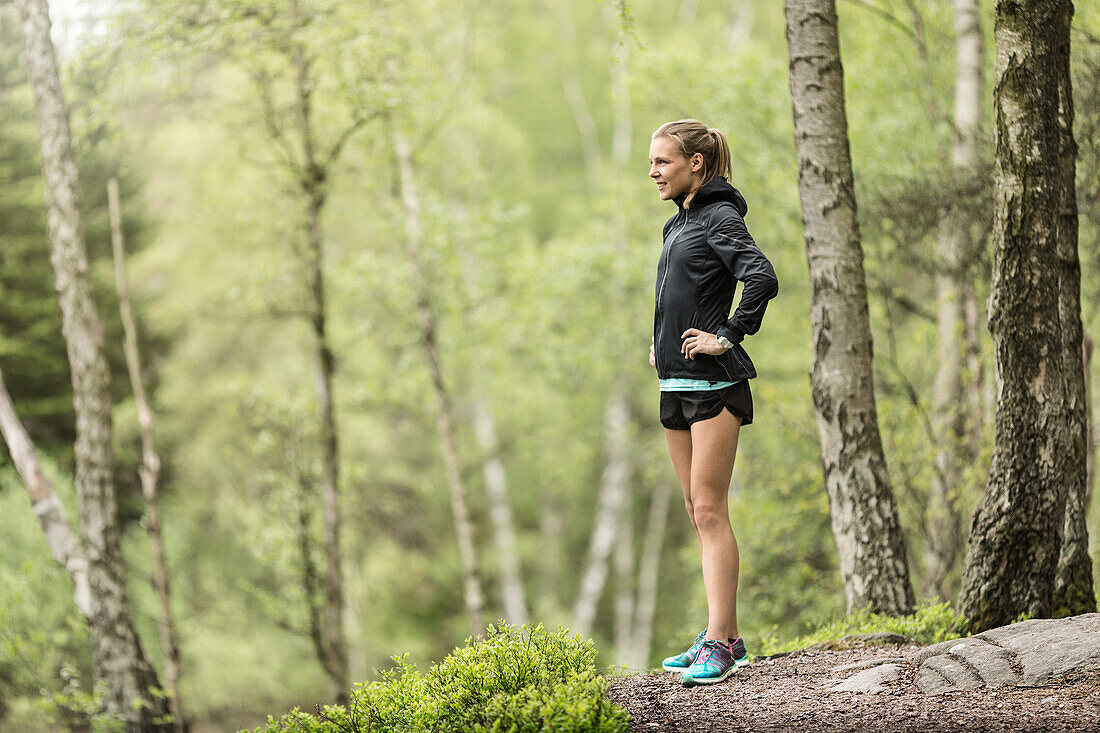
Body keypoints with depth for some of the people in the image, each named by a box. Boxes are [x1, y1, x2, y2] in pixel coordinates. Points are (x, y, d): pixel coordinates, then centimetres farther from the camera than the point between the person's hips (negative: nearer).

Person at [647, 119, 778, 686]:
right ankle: (726, 638, 14)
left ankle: (718, 643, -12)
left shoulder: (720, 218, -10)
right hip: (677, 383, 9)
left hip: (714, 382, -9)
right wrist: (660, 341, 21)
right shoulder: (681, 223, 17)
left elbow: (762, 278, -26)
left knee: (709, 510, -11)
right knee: (697, 509, 9)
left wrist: (726, 337, -20)